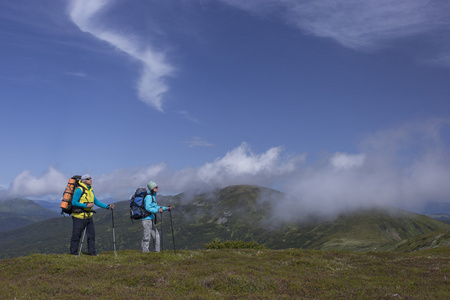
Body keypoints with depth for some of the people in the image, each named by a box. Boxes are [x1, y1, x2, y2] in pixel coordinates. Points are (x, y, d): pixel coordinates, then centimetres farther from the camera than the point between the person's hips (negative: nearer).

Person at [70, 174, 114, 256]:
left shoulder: (90, 190, 12)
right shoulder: (79, 190, -13)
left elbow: (96, 201, 14)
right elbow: (74, 203, -17)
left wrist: (107, 207, 5)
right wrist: (86, 205, -21)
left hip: (89, 216, 8)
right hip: (79, 216, -8)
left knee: (91, 234, 7)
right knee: (76, 235, 1)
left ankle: (92, 252, 13)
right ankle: (73, 253, 11)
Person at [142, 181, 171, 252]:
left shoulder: (153, 196, 16)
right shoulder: (149, 197, -13)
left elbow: (155, 207, 25)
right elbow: (148, 208, -22)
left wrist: (166, 208, 18)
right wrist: (158, 210, -31)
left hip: (151, 220, 10)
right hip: (147, 219, -10)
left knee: (156, 236, 11)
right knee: (147, 237, -4)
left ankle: (156, 251, 18)